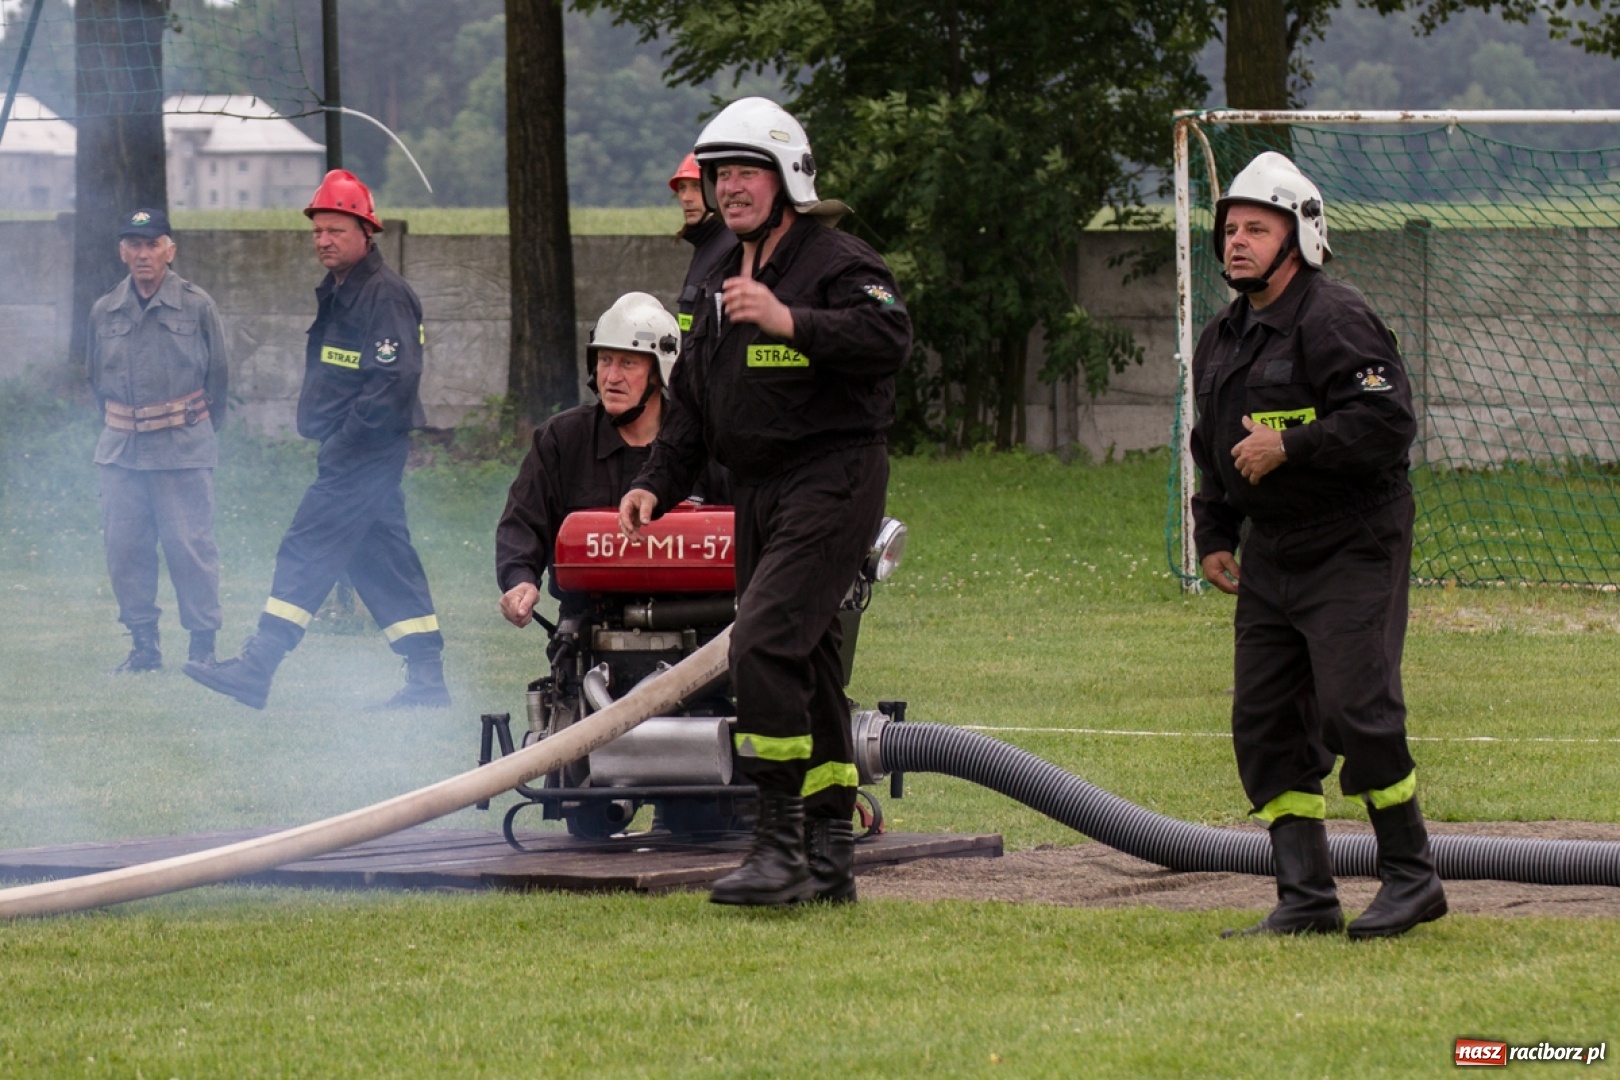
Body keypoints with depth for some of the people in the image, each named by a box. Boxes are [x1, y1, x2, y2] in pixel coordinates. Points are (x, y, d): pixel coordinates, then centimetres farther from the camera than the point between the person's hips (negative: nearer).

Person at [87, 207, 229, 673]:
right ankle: (143, 643, 12)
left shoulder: (196, 306, -2)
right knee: (124, 547, 2)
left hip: (184, 449, -3)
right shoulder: (104, 312, 6)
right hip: (120, 451, 3)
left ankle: (203, 643, 4)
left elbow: (218, 375, 8)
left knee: (190, 546, -5)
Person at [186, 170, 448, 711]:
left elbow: (394, 379, -22)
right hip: (347, 450, 10)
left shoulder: (383, 295, -14)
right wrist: (319, 432, 14)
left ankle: (257, 668, -14)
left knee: (308, 549, -12)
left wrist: (344, 443, -22)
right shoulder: (338, 291, 17)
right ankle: (428, 680, 12)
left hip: (364, 455, -10)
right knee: (384, 561, 10)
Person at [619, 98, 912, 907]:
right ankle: (829, 857, 16)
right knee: (802, 663, 11)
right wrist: (657, 484, 14)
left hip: (831, 481, -9)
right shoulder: (721, 286, 19)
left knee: (764, 642, -21)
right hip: (757, 495, 9)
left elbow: (888, 338, -27)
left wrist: (791, 322, -35)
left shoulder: (837, 264, -8)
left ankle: (781, 843, -18)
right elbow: (690, 400, 25)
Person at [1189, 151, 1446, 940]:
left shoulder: (1334, 321, -12)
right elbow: (1213, 449, 27)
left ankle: (1411, 877, 1)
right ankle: (1306, 898, 8)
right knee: (1264, 720, 3)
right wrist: (1213, 534, 17)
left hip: (1353, 549, -9)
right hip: (1271, 557, 9)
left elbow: (1387, 420, -22)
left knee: (1355, 710, -14)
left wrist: (1290, 447, -22)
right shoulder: (1222, 340, 16)